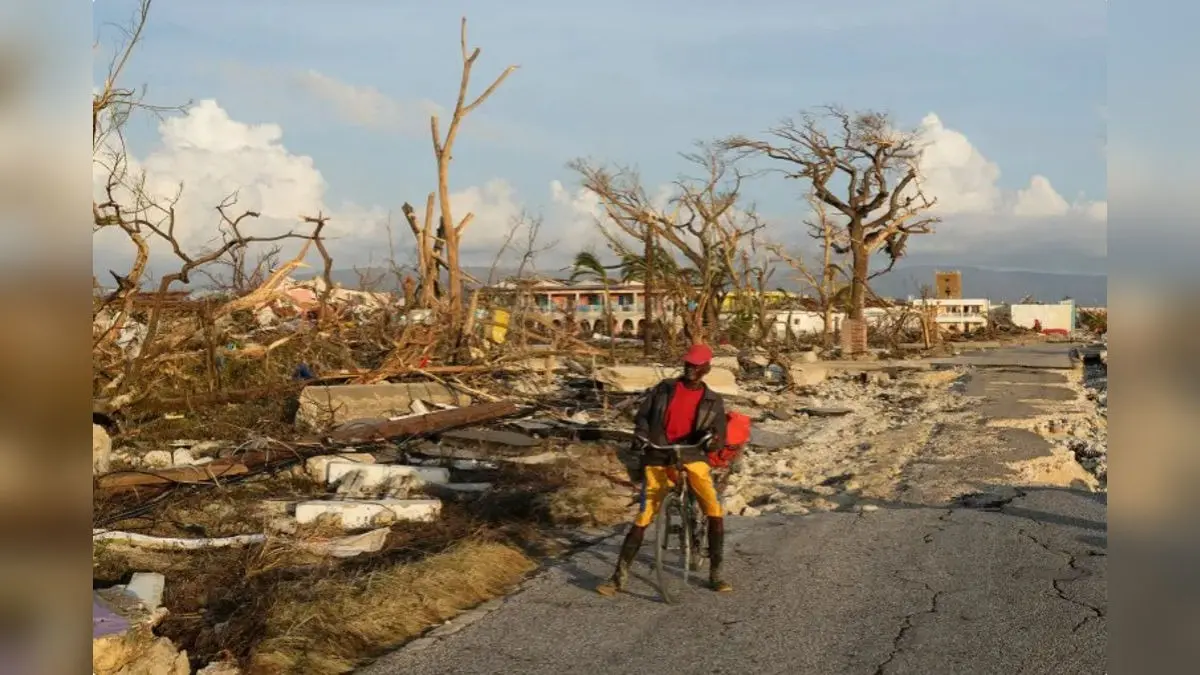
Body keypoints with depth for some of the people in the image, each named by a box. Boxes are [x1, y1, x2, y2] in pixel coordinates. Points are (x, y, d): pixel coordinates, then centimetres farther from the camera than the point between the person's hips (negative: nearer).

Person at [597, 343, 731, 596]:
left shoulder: (713, 401, 6)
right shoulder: (664, 389, 6)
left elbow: (718, 442, 5)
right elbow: (642, 416, 12)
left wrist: (713, 439, -19)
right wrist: (642, 437, -8)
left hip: (692, 459, 0)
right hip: (658, 460, 0)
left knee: (715, 512, -16)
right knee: (643, 518, -5)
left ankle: (715, 573, 1)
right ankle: (620, 576, 4)